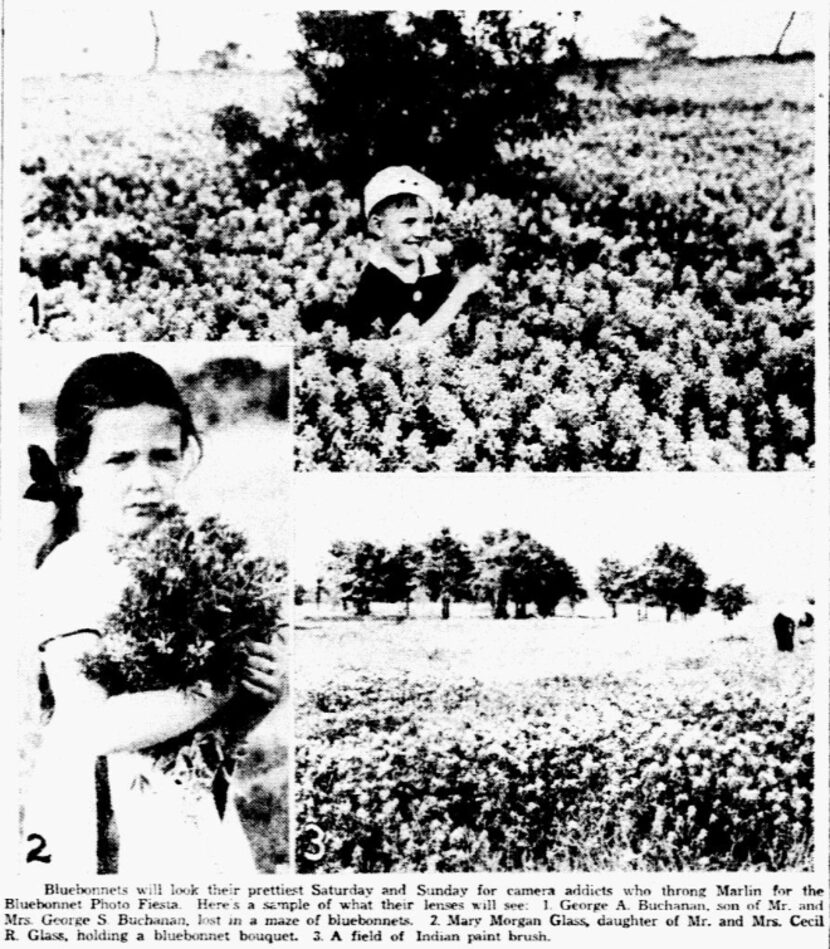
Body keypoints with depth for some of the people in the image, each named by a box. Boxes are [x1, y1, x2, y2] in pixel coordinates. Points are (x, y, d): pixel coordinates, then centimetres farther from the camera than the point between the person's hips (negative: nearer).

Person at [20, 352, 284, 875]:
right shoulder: (72, 572, -14)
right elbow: (92, 728, -27)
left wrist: (256, 697, -8)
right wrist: (221, 687, -19)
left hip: (196, 825, 6)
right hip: (112, 839, -6)